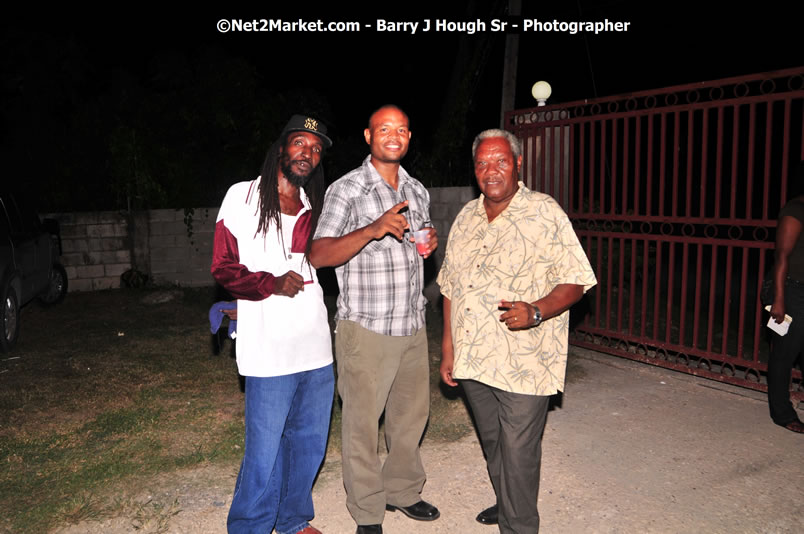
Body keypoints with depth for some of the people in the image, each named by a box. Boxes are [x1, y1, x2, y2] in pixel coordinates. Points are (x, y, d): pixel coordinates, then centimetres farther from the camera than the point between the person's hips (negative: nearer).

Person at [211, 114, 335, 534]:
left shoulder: (315, 208, 13)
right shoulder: (243, 197, -1)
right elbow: (223, 268, -4)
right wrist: (272, 284, -16)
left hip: (317, 348, 6)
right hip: (270, 350, -5)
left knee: (308, 443, 16)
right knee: (265, 453, 1)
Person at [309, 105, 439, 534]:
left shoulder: (417, 191, 11)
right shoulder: (346, 190, -8)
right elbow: (319, 255, -17)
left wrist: (430, 246, 1)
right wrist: (372, 230, -31)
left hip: (412, 325, 6)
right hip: (366, 327, -6)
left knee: (412, 413, 16)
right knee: (362, 422, 3)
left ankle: (402, 490, 37)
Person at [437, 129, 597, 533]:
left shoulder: (545, 214, -8)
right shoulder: (466, 218, 9)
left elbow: (574, 282, -11)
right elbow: (451, 287, 14)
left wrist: (536, 312, -29)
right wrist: (448, 348, 12)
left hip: (524, 364, -6)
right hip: (474, 360, 6)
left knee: (517, 453, 2)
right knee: (491, 445, 21)